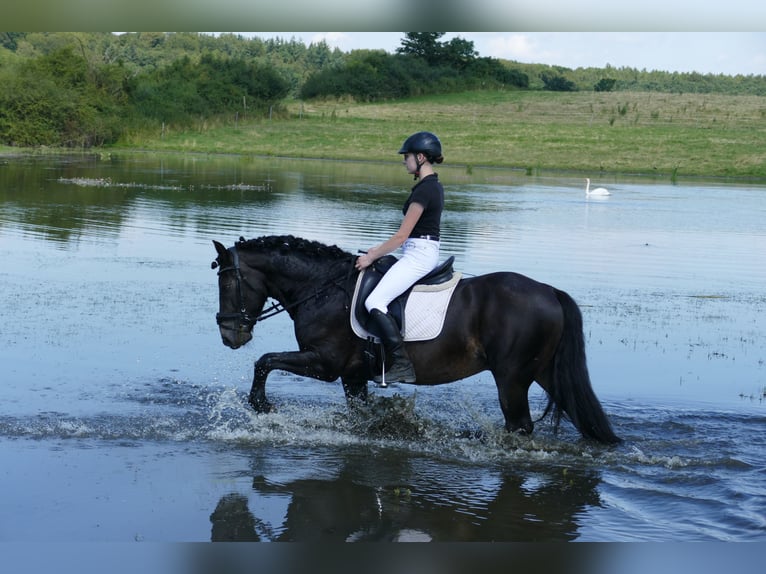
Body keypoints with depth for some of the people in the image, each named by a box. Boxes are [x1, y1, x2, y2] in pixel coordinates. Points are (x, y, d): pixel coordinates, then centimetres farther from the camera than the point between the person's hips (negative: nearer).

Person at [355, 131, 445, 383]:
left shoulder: (424, 190, -18)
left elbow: (402, 235, -17)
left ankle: (402, 365, -23)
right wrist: (380, 248, 17)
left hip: (417, 255, -11)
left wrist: (372, 257, -8)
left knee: (374, 302, -19)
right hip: (425, 252, 11)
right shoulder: (434, 185, 13)